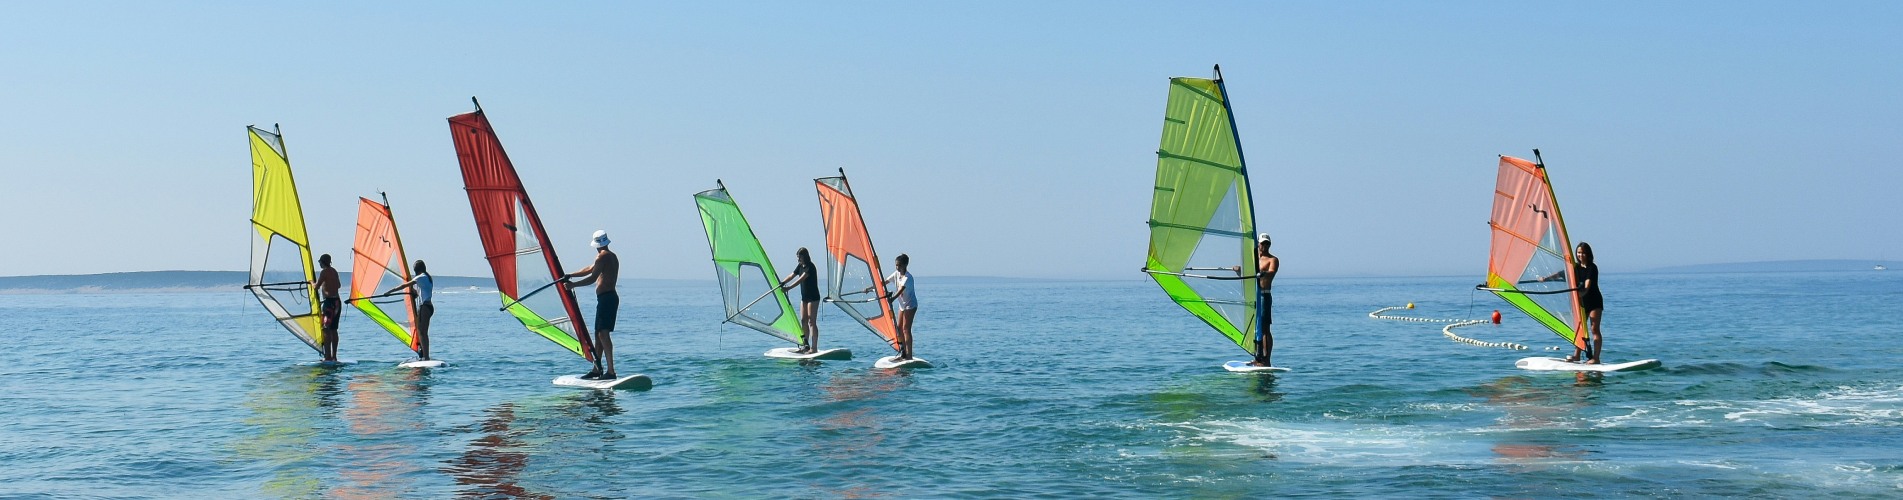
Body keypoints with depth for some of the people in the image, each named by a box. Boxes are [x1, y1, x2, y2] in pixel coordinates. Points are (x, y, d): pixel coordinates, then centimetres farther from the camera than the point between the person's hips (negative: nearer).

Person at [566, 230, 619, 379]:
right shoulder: (613, 256, 20)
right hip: (610, 298, 10)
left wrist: (573, 285, -5)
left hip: (606, 298, -10)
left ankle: (611, 371, -21)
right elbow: (589, 269, 26)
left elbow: (592, 278, -14)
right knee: (598, 333, 15)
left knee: (603, 333, -15)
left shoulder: (602, 256, -9)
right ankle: (597, 369, 20)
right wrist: (570, 275, 26)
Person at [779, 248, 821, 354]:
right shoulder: (800, 266, 10)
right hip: (804, 297, 9)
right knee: (803, 321, 9)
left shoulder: (810, 267, -17)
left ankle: (814, 348, -12)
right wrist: (781, 284, -5)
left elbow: (801, 279, -27)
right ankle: (805, 346, 16)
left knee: (812, 322, -11)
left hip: (813, 297, -9)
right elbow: (791, 276, 10)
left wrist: (789, 287, -34)